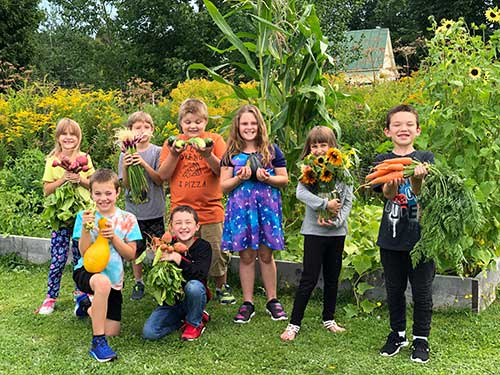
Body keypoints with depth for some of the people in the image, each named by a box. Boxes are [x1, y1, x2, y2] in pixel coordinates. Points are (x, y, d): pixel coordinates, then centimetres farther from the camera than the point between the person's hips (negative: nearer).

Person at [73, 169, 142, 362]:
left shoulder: (127, 219, -2)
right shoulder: (85, 216, -6)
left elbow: (131, 255, -4)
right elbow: (84, 252, -11)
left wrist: (113, 237, -19)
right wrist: (86, 229, -26)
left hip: (114, 278, 3)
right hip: (86, 271, -3)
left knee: (112, 332, 4)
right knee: (103, 283, -41)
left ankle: (93, 309, 38)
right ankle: (98, 343, -27)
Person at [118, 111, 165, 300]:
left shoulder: (157, 152, -2)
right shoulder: (125, 155, 1)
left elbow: (160, 180, -9)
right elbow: (126, 185, -4)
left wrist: (144, 164, -22)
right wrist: (125, 168, -23)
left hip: (155, 211, -1)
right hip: (134, 210, 1)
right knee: (136, 249, 9)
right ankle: (138, 283, 26)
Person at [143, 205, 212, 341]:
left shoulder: (203, 246, -11)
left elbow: (201, 275, -27)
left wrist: (178, 259, -35)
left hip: (193, 298, -3)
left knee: (193, 286, -37)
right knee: (149, 333, -14)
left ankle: (195, 322, -7)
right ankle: (183, 318, 12)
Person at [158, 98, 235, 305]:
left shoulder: (215, 140, 3)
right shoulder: (172, 143, 8)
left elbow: (223, 171, -5)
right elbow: (163, 175, 1)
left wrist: (208, 155, -20)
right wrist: (174, 155, -13)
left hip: (210, 209, -1)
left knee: (217, 252, 5)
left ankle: (221, 287, 27)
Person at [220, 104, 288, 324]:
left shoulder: (271, 150, 7)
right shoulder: (231, 154, 7)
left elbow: (284, 179, 6)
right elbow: (224, 186, 4)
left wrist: (267, 178, -13)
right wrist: (239, 178, -15)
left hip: (266, 206, 0)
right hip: (240, 208, 0)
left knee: (265, 254, 5)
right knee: (246, 256, 5)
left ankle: (272, 300, 18)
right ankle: (247, 303, 15)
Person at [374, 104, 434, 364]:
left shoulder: (425, 158, 1)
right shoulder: (382, 161, 4)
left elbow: (421, 193, -15)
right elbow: (387, 194, -13)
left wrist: (417, 179, -38)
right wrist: (393, 184, -37)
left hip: (421, 236, -1)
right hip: (391, 237, 2)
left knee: (422, 290, 6)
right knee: (394, 289, 13)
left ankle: (421, 339, 23)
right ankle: (398, 334, 32)